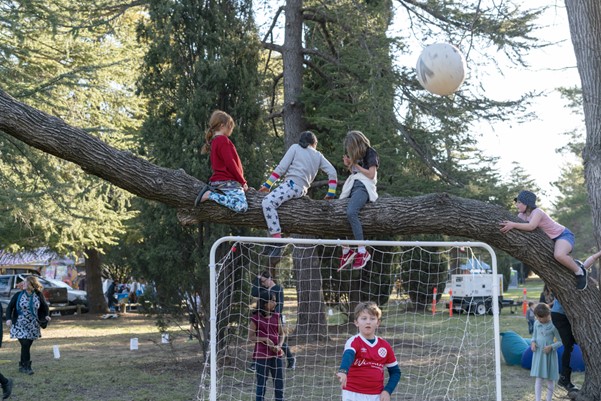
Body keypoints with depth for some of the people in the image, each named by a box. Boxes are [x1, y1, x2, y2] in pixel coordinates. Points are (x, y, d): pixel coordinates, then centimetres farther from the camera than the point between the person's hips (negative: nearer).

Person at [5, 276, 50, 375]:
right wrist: (8, 319, -16)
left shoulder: (39, 296, -2)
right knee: (25, 345, -10)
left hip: (32, 326, 2)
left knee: (27, 345, 6)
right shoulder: (18, 295, -6)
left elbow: (44, 307, 13)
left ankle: (22, 366, 22)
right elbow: (9, 307, -1)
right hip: (20, 325, -2)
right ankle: (27, 366, 0)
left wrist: (45, 316, -4)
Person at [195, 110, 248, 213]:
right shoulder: (223, 140, -9)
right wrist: (243, 182, -6)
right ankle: (209, 195, -17)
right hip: (228, 182, -10)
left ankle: (214, 192, 9)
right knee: (241, 207, -28)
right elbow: (230, 164, -15)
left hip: (219, 180, 10)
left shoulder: (214, 141, 20)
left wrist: (241, 181, 18)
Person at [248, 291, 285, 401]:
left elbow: (282, 334, 10)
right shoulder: (256, 318, -9)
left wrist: (279, 345, -8)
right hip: (261, 356, -5)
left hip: (276, 355, 5)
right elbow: (251, 337, -6)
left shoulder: (276, 316, 5)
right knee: (261, 384, 2)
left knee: (279, 383, 10)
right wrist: (265, 339, -18)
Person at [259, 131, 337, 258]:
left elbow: (281, 167, 1)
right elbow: (332, 172, 13)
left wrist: (268, 184, 0)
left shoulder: (295, 147, 10)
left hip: (292, 184, -8)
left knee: (267, 203, -24)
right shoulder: (318, 156, 23)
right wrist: (331, 193, 12)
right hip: (302, 190, 8)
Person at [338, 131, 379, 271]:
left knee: (351, 212, -34)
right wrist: (348, 165, 9)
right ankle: (346, 251, -4)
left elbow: (371, 174, -6)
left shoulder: (370, 153, 2)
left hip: (363, 186, -9)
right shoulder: (356, 155, 25)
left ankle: (362, 251, -36)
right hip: (352, 186, 9)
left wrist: (355, 164, -1)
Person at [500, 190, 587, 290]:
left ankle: (579, 271, -11)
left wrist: (513, 225, -48)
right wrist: (505, 225, -29)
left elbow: (531, 226, -42)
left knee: (559, 255, -37)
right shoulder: (522, 215, 1)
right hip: (550, 239, 9)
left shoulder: (537, 212, -25)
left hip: (564, 235, -9)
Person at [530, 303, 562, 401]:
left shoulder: (553, 325, -13)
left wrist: (551, 347, -22)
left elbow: (560, 341, -8)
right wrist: (533, 342, -6)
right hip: (538, 353, 3)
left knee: (550, 379, 8)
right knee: (538, 378, -1)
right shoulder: (536, 323, 1)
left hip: (549, 354, -3)